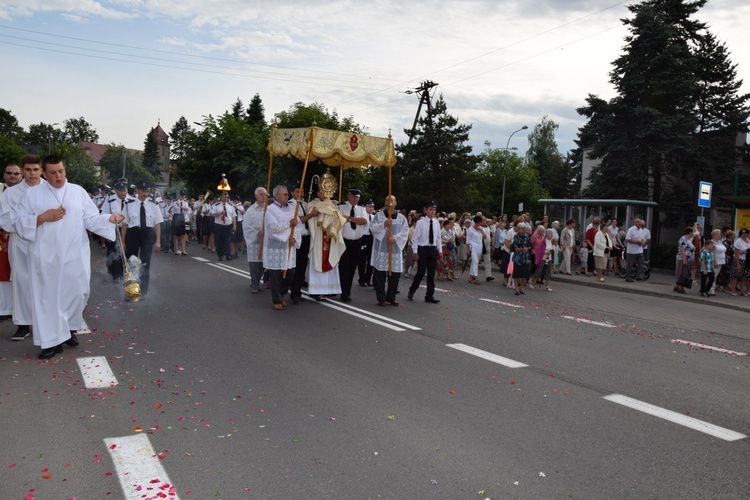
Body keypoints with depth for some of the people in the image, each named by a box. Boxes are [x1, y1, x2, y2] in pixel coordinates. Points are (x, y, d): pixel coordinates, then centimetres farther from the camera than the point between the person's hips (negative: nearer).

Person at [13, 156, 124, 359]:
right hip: (46, 256, -1)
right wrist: (42, 217, -12)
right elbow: (18, 220, 2)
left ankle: (69, 328, 29)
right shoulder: (32, 193, 4)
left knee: (76, 292, 6)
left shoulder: (78, 191, 7)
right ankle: (52, 340, 8)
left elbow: (91, 220, 3)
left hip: (75, 255, 1)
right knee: (48, 296, 1)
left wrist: (110, 219, -15)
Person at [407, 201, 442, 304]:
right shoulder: (420, 222, -9)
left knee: (431, 274, 6)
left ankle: (429, 296, 15)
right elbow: (415, 238, -7)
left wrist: (440, 250, 10)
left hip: (433, 249, 5)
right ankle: (411, 291, 19)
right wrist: (415, 252, -11)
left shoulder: (436, 223, 6)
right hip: (422, 249, -5)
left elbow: (438, 238, 13)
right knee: (421, 272, -2)